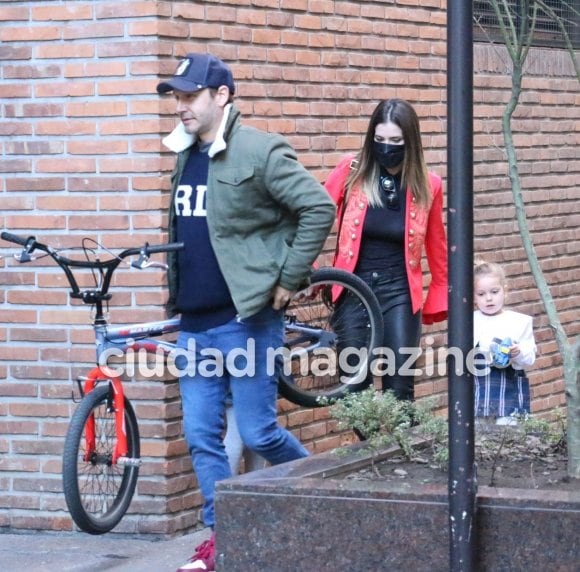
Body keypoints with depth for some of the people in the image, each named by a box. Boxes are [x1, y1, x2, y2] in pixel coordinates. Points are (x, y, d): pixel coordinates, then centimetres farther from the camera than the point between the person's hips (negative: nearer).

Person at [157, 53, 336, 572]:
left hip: (246, 317, -7)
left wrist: (288, 280, -12)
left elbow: (319, 208, -14)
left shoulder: (259, 152, -12)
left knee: (258, 432, -1)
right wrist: (177, 294, 14)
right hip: (194, 321, 7)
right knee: (201, 436, 6)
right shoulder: (185, 155, 11)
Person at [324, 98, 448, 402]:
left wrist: (437, 302, 13)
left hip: (399, 293, 0)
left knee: (399, 389, 0)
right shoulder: (352, 170, -6)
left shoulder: (427, 185, -3)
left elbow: (437, 248, 8)